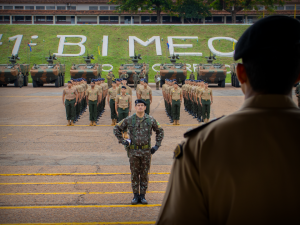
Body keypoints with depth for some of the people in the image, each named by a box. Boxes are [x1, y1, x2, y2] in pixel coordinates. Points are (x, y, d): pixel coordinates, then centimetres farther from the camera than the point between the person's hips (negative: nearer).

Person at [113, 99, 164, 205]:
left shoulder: (151, 120, 1)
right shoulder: (129, 120, -1)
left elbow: (160, 131, 13)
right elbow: (117, 129, 9)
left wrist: (157, 145, 6)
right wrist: (122, 141, 1)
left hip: (146, 151, 0)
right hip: (133, 151, 0)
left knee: (144, 174, 5)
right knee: (134, 174, 5)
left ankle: (142, 196, 14)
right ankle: (135, 196, 13)